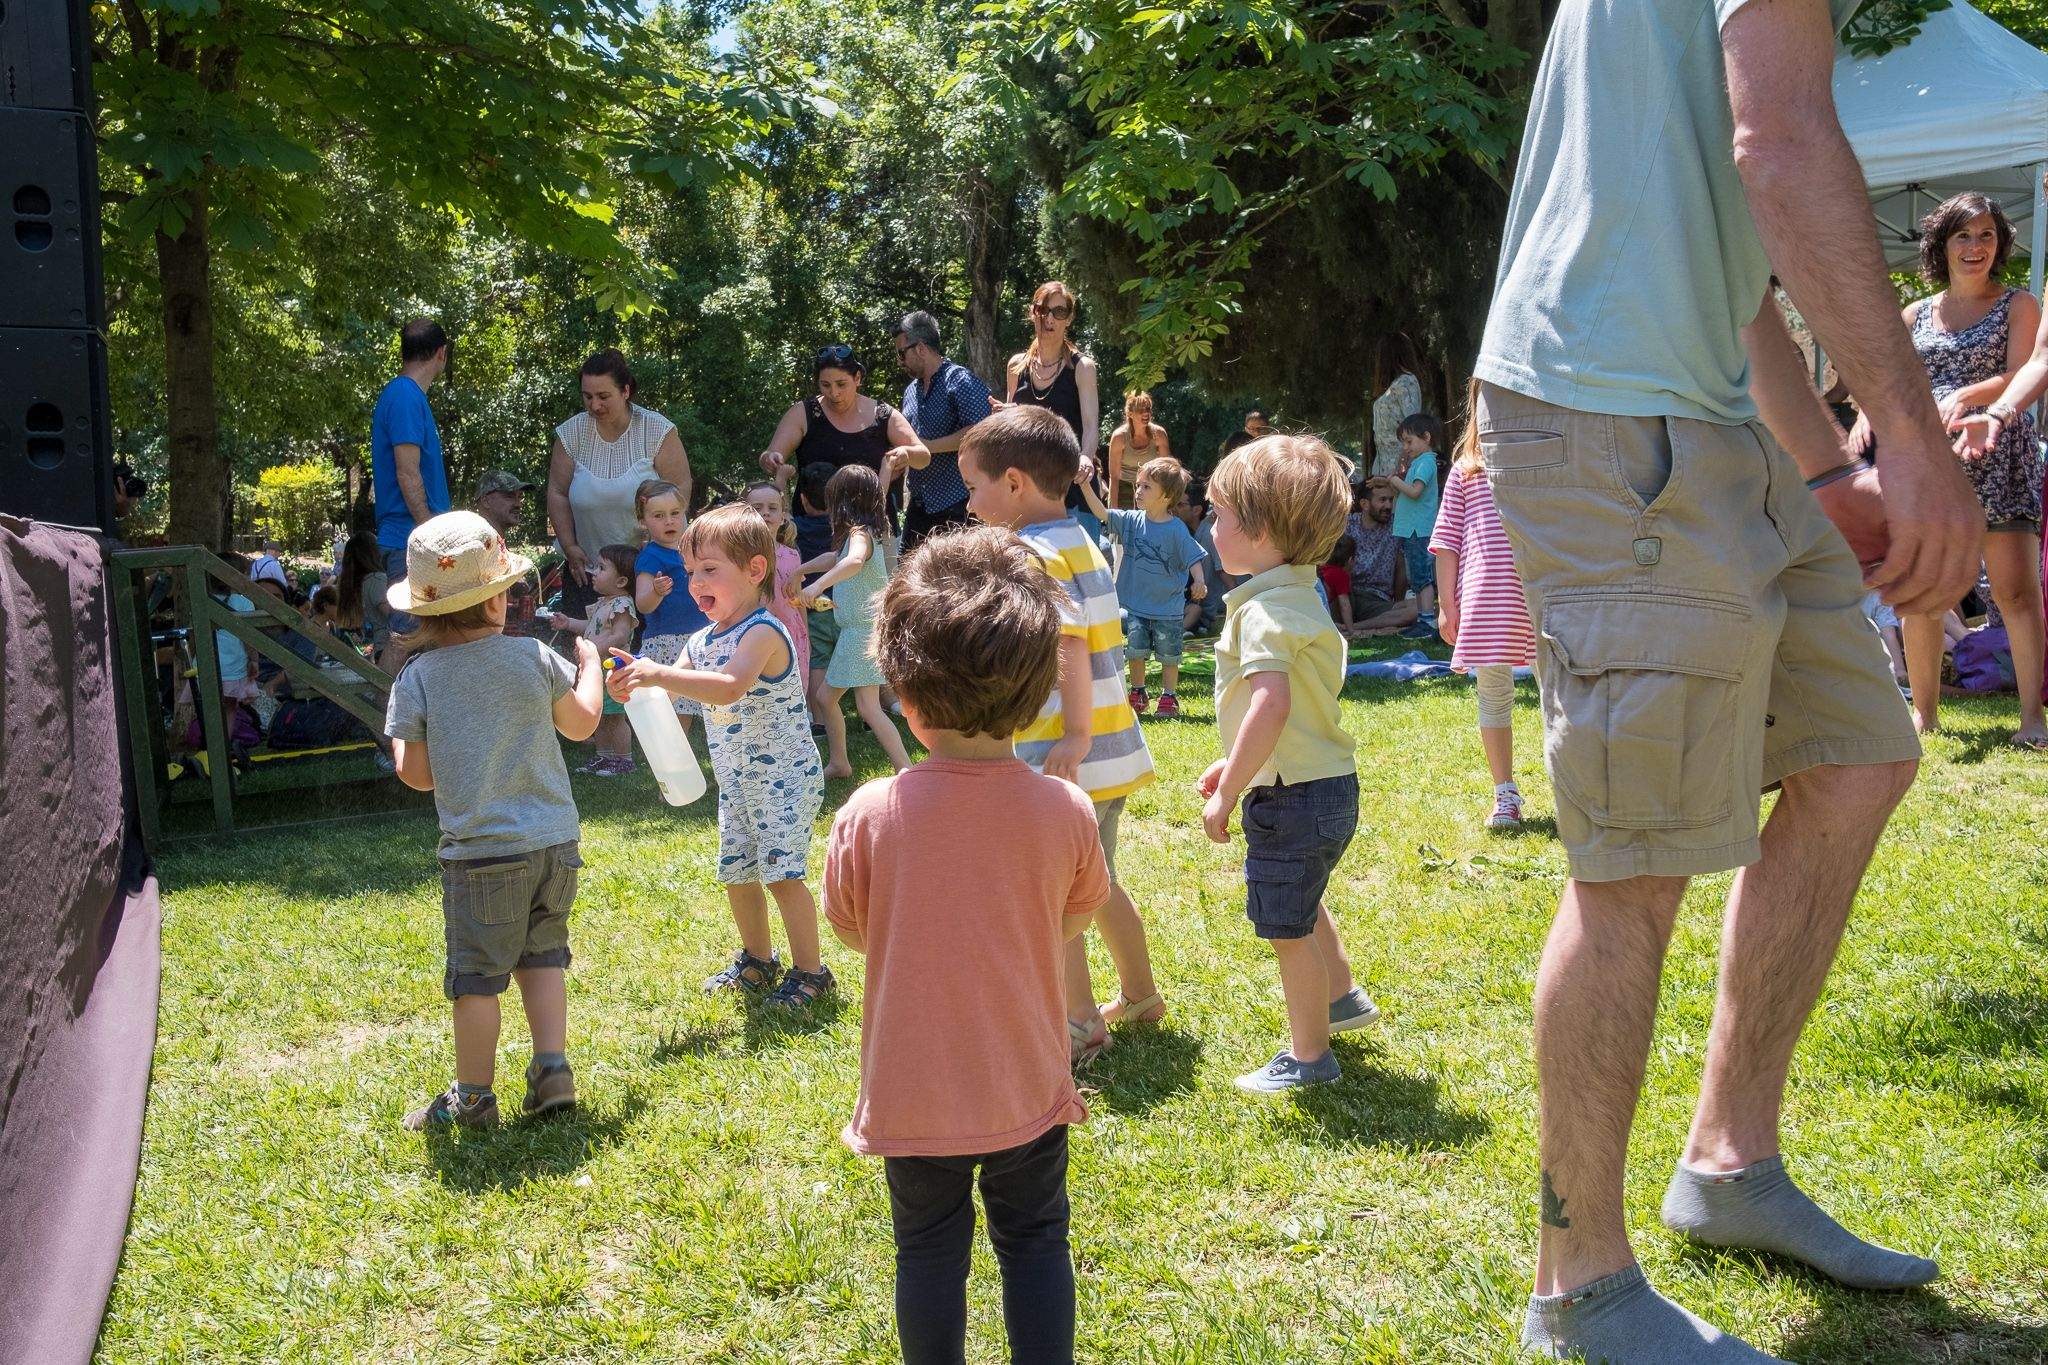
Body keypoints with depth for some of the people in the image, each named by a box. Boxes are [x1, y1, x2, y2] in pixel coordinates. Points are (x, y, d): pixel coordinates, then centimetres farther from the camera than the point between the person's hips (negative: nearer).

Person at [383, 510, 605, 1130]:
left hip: (480, 853, -3)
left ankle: (473, 1096, 16)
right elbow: (581, 723, 13)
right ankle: (553, 1070, 17)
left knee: (477, 975, 7)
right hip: (554, 843, 3)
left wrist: (400, 740, 15)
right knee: (542, 955, 19)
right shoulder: (535, 658, -2)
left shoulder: (418, 677, -8)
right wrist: (589, 664, 30)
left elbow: (416, 774, -6)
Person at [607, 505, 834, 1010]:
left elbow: (728, 686, -38)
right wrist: (636, 680, -16)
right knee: (736, 873, 14)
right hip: (736, 780, 9)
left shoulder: (762, 632, -21)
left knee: (781, 872, -12)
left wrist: (659, 674, -42)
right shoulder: (701, 641, 7)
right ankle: (757, 961, 33)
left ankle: (810, 971, 0)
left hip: (785, 776, -9)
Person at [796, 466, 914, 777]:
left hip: (866, 628, -10)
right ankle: (839, 763, 28)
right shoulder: (863, 532, 13)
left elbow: (854, 560, -39)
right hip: (853, 631, 10)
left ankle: (907, 772, -18)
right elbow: (837, 559, 31)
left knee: (868, 707, -16)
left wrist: (818, 585, -48)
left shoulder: (859, 533, -16)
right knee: (826, 698, 17)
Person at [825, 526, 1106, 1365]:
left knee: (929, 1252, 15)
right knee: (1035, 1243, 18)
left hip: (913, 1096, -1)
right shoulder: (1065, 812, -14)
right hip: (1027, 1089, 1)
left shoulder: (869, 816, -18)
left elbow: (851, 930, -2)